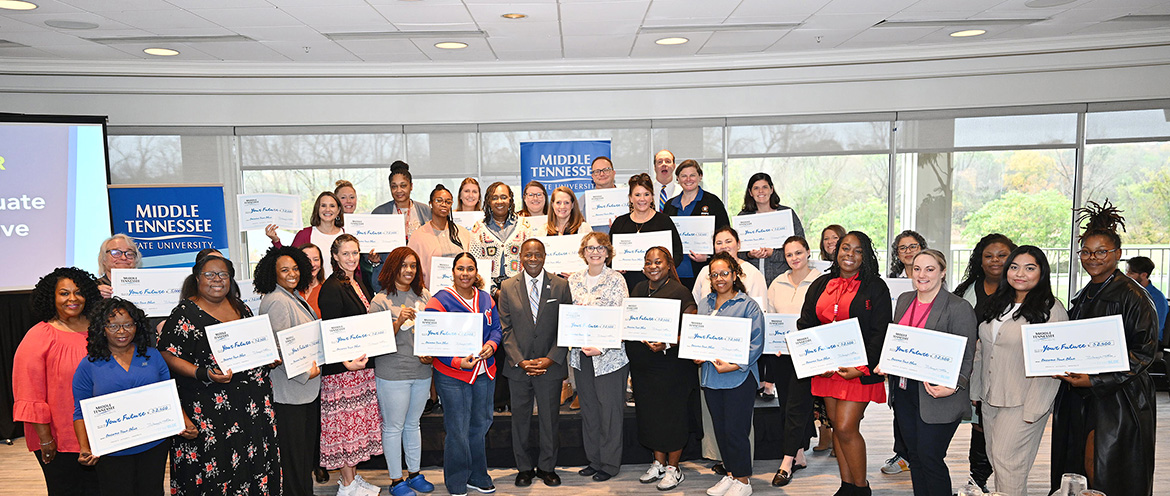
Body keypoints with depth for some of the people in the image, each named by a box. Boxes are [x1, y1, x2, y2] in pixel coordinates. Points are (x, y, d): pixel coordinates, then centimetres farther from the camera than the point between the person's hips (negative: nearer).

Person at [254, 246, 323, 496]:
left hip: (309, 388, 10)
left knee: (308, 445, 18)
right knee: (293, 450, 1)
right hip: (289, 391, -10)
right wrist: (307, 373, -17)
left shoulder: (295, 296, 12)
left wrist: (315, 365, 16)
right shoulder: (276, 301, -17)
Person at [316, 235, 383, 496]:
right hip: (343, 366, -9)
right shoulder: (331, 288, -14)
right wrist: (347, 361, -27)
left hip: (364, 362, 9)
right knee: (346, 422, 0)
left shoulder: (358, 283, 13)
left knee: (358, 420, 14)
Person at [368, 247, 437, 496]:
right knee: (393, 427, 6)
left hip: (422, 372, 5)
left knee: (413, 424, 17)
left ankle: (414, 473, 30)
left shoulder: (424, 296, 6)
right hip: (392, 374, -5)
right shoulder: (381, 301, -9)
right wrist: (399, 321, -24)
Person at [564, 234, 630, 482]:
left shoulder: (616, 280, -5)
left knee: (610, 410, 2)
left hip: (610, 356, -4)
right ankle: (594, 459, 25)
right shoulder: (573, 280, 8)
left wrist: (602, 348, -17)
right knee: (588, 409, 11)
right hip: (581, 355, 4)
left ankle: (610, 464, 16)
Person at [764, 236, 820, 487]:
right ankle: (799, 456, 22)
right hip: (780, 353, 5)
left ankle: (787, 463, -2)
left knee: (796, 406, -6)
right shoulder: (777, 283, 11)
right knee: (786, 406, 9)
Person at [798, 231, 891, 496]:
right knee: (837, 426, 10)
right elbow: (805, 325, 9)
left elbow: (880, 334, -6)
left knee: (846, 427, -9)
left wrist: (862, 367, -15)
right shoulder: (821, 285, 11)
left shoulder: (875, 287, -2)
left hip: (859, 368, -5)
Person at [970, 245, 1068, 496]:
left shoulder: (1052, 310, -9)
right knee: (994, 459, 11)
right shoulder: (996, 304, 11)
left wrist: (1033, 410, -17)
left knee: (1007, 460, -4)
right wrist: (974, 391, 13)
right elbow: (981, 350, 16)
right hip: (990, 399, 6)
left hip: (1021, 403, -6)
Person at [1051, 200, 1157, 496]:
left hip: (1118, 402, -7)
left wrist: (1095, 380, -18)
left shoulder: (1132, 296, -9)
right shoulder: (1082, 297, 13)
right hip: (1078, 400, 7)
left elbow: (1144, 351, -13)